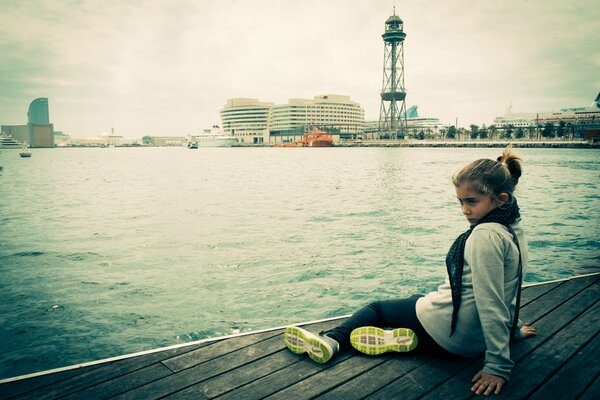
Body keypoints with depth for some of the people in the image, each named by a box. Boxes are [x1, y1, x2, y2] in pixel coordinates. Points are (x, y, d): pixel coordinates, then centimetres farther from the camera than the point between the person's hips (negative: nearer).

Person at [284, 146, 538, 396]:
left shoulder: (485, 234, -24)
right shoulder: (514, 231, 4)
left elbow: (490, 304, -24)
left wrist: (498, 366, -21)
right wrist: (514, 327, 29)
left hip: (445, 330, -9)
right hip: (473, 341, 9)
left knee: (377, 308, 10)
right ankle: (402, 337, 7)